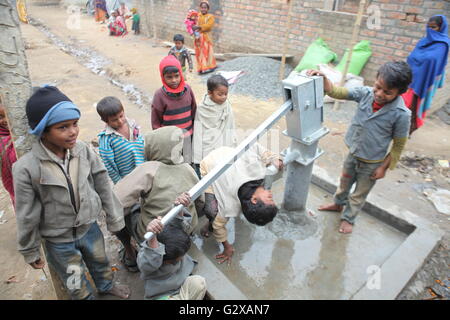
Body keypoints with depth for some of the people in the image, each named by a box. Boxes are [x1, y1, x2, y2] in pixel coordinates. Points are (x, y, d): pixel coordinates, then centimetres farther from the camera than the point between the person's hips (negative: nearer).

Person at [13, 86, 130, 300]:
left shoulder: (82, 149, -18)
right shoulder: (26, 169, -26)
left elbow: (103, 186, -6)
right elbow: (27, 217, -14)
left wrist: (114, 219, 2)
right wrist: (30, 252, -1)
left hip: (89, 227, 3)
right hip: (59, 240, -3)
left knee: (100, 262, 29)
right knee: (76, 285, 19)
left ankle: (106, 285, 60)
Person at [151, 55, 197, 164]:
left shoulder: (187, 89, -5)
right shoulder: (159, 95, -15)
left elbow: (194, 111, 7)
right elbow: (156, 121, -6)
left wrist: (193, 130, 11)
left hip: (187, 137, 3)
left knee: (188, 163, 16)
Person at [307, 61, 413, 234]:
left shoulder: (401, 114, -26)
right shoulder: (365, 93, -18)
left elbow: (398, 145, -15)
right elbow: (336, 92, -16)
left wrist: (384, 167, -10)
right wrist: (323, 78, -34)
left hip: (372, 162, -4)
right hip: (353, 153, 4)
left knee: (359, 194, 18)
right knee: (345, 181, 29)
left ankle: (348, 218, 42)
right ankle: (338, 204, 56)